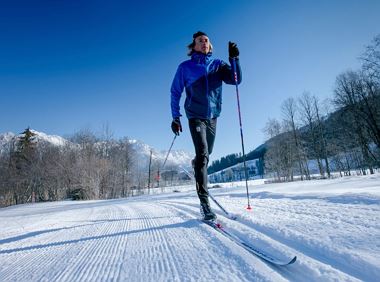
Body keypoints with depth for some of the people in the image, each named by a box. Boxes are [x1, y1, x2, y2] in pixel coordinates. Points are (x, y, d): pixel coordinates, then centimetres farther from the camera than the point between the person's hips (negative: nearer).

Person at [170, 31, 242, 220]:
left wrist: (234, 59, -18)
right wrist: (175, 117, -3)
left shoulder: (217, 64, 8)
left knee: (207, 153, 15)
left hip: (213, 115, 4)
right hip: (196, 116, -4)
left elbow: (235, 80, -4)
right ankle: (204, 201, -16)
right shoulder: (185, 67, 2)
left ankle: (196, 165, 49)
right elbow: (175, 92, 3)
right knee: (202, 153, -18)